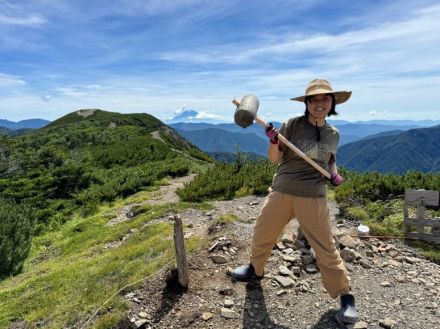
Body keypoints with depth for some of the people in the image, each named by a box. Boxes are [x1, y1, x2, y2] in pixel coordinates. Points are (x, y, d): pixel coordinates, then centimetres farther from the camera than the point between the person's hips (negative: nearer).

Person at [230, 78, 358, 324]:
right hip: (281, 192, 0)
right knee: (262, 236, 14)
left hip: (313, 198, 0)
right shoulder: (292, 125, -5)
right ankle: (255, 270, 44)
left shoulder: (333, 134, 4)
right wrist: (273, 141, -25)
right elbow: (274, 159, -6)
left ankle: (346, 296, 26)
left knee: (326, 249, 4)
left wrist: (335, 174, 2)